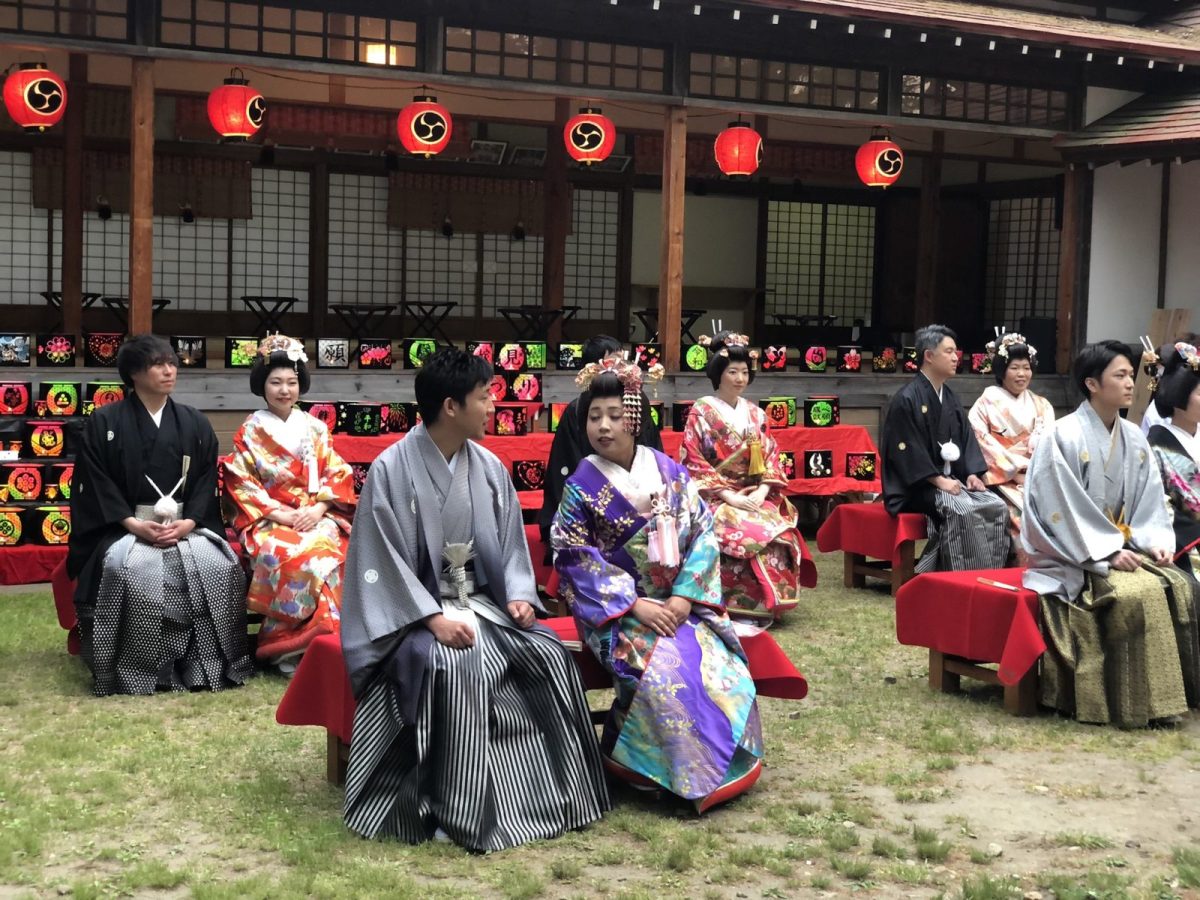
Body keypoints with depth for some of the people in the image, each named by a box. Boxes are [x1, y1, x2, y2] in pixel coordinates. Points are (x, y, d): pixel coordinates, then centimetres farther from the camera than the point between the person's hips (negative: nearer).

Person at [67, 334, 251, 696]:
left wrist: (187, 523, -12)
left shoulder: (195, 424, 12)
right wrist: (134, 524, -17)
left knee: (216, 566, -27)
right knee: (130, 569, -35)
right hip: (123, 527, -2)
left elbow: (206, 481, 7)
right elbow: (95, 483, -3)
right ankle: (134, 671, -24)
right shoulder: (103, 422, 3)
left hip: (186, 526, 3)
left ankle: (206, 665, -17)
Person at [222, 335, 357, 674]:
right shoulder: (250, 432, 5)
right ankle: (288, 648, -26)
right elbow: (241, 484, -2)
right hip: (267, 520, -2)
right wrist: (281, 514, -14)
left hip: (316, 516, 2)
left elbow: (337, 474, 8)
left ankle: (325, 640, -24)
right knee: (296, 556, -36)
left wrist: (318, 509, -11)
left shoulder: (315, 428, 12)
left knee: (330, 552, -33)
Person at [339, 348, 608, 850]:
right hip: (414, 608, -5)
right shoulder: (392, 469, -12)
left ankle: (556, 789, -5)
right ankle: (454, 808, -24)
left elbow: (511, 541, 12)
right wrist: (432, 617, -23)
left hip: (481, 600, 6)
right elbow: (383, 560, -14)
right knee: (450, 668, -35)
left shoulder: (489, 468, 5)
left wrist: (518, 594, -6)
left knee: (549, 655, -17)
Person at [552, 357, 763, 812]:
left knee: (724, 668, -20)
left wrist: (685, 596, -12)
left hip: (680, 603, 3)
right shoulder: (581, 487, -6)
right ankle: (679, 777, -13)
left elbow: (703, 533, 1)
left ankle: (723, 768, 1)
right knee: (661, 671, -30)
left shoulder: (670, 472, 2)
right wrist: (634, 605, -17)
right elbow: (576, 560, -9)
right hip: (619, 608, -3)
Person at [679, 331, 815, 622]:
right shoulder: (701, 412, -1)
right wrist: (728, 495, -15)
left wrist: (762, 492, -9)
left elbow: (770, 456, 11)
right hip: (716, 498, -4)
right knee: (749, 534, -32)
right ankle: (740, 607, -19)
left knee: (780, 532, -25)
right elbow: (693, 463, -7)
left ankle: (767, 605, -12)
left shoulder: (755, 414, 14)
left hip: (755, 497, 4)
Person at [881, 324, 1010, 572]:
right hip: (919, 486, -8)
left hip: (953, 478, 8)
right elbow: (906, 449, -16)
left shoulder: (951, 399, 16)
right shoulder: (907, 400, -10)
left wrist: (972, 474, -2)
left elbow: (966, 439, 16)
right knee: (964, 511, -33)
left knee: (997, 507, -16)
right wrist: (939, 481, -21)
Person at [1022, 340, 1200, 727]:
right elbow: (1063, 509, -18)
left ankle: (1167, 692, -8)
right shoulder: (1065, 436, -14)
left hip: (1121, 548, 7)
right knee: (1136, 593, -29)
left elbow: (1149, 498, 10)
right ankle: (1133, 702, -20)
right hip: (1074, 556, -7)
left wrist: (1155, 541, -8)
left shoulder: (1134, 438, 7)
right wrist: (1108, 552, -22)